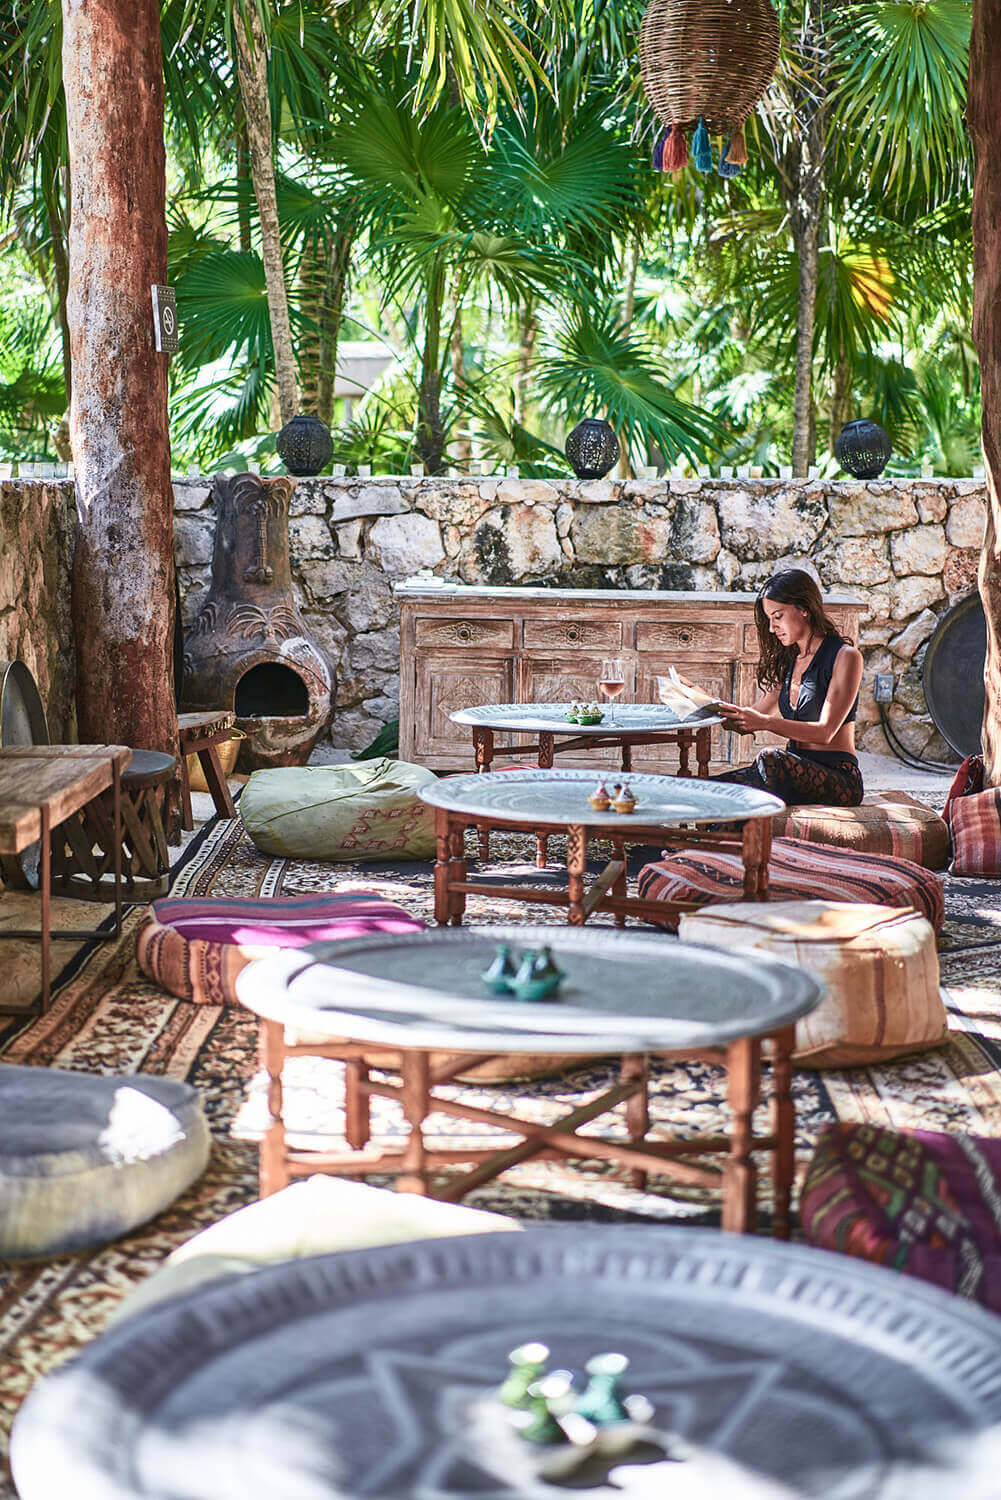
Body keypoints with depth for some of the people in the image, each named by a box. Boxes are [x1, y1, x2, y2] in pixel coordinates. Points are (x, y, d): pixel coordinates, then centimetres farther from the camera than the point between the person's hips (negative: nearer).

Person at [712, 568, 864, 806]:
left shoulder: (845, 657, -3)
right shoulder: (789, 662, 20)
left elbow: (825, 731, -14)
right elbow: (752, 720, 20)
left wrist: (765, 722, -24)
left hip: (839, 779, -6)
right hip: (798, 771, 6)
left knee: (771, 759, -38)